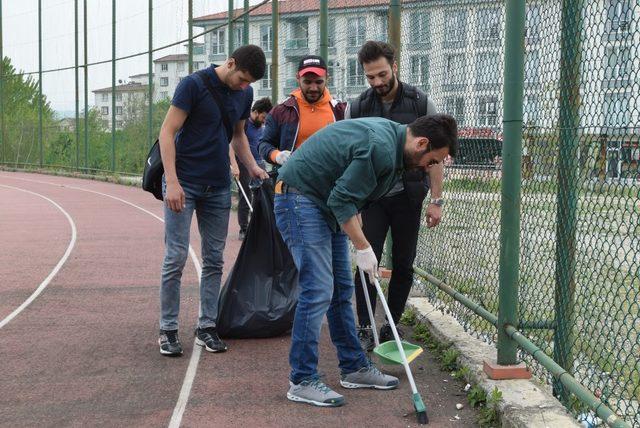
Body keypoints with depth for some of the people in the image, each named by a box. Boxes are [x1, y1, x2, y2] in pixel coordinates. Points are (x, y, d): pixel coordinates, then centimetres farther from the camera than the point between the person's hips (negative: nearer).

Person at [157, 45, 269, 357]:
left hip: (218, 187, 6)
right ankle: (168, 329, 5)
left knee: (214, 259, 6)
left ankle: (206, 327, 15)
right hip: (184, 184, -6)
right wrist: (172, 182, -22)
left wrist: (252, 166, 5)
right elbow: (168, 133, -14)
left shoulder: (245, 94, 6)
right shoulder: (194, 85, -13)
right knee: (176, 257, -5)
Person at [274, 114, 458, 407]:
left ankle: (354, 367, 20)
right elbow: (342, 200, -25)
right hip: (299, 198, -11)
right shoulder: (380, 149, -25)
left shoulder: (390, 134, 7)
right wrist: (363, 247, -18)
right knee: (318, 291, -13)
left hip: (326, 203, 11)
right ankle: (301, 381, -7)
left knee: (342, 290, 12)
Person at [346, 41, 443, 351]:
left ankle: (392, 327, 19)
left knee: (403, 265, 6)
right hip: (371, 198, 0)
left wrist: (436, 200, -5)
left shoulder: (420, 103, -3)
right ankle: (365, 329, 1)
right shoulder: (357, 108, 0)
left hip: (408, 197, 0)